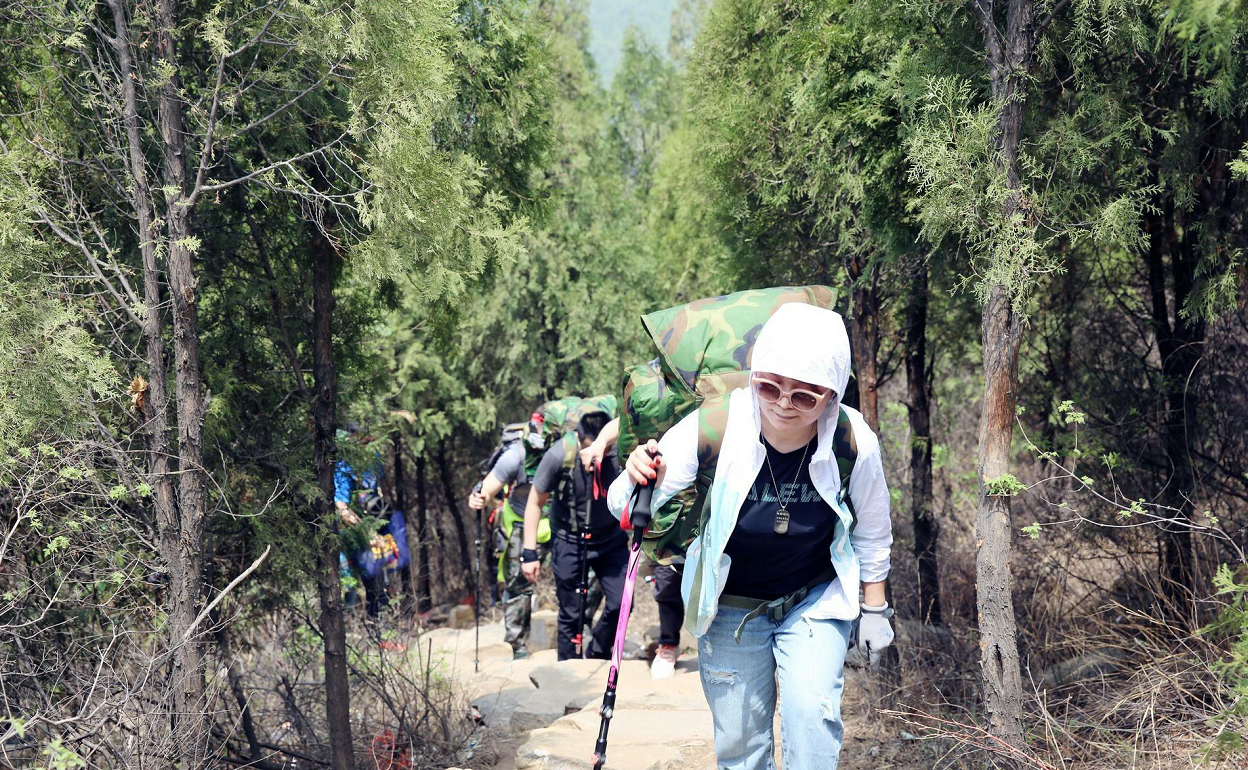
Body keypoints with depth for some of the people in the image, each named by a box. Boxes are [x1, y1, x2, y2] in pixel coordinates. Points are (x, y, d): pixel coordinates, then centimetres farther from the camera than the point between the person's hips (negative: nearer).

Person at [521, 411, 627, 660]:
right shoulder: (559, 456, -23)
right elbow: (535, 503, -10)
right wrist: (529, 553, -9)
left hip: (610, 539, 2)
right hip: (569, 542, -2)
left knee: (621, 602, -7)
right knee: (571, 613, 1)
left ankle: (596, 655, 18)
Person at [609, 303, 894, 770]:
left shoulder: (854, 442, -23)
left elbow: (871, 532, -4)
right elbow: (625, 508, -25)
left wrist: (874, 609, 6)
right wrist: (639, 482, -48)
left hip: (815, 601, 0)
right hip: (729, 605, 0)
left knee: (812, 711, -21)